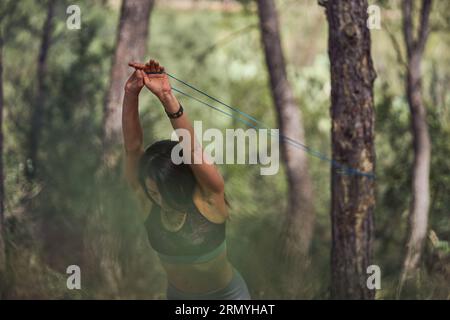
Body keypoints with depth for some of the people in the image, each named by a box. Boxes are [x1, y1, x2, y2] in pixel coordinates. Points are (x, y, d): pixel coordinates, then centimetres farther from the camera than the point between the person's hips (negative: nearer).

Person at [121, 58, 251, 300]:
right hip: (178, 296, 3)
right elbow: (132, 146, -30)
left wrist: (167, 97, -54)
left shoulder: (209, 198, -26)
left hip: (226, 295, -3)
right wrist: (131, 95, -45)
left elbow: (193, 151, -41)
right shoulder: (148, 201, -19)